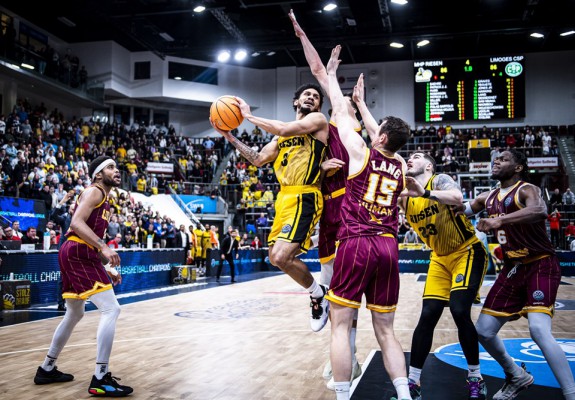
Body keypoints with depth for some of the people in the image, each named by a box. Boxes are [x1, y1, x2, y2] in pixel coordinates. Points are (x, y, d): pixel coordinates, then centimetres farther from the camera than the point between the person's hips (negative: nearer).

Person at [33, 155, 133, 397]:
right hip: (78, 254, -11)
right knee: (111, 310, -15)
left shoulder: (104, 201, 24)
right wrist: (104, 247, -29)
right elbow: (77, 223, -21)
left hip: (76, 255, 11)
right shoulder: (94, 192, -5)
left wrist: (108, 269, 23)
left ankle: (47, 369, 35)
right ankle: (100, 379, -14)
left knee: (74, 314, 22)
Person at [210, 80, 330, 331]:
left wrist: (249, 116, -7)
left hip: (304, 198, -9)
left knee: (280, 257, -20)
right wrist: (230, 137, 15)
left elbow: (284, 130, -17)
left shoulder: (318, 120, -1)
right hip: (284, 198, 9)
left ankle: (318, 294, 4)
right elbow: (258, 160, 21)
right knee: (277, 257, 13)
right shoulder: (283, 134, 21)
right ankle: (316, 292, 30)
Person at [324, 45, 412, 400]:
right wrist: (361, 101, 44)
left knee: (341, 325, 0)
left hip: (356, 243, -5)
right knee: (385, 330, 11)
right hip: (388, 247, 5)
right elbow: (384, 138, 32)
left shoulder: (361, 152, -1)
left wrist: (332, 73, 26)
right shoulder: (402, 167, 14)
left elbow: (340, 114, 11)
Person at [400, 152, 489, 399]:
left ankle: (475, 378, 2)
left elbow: (458, 198, -34)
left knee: (460, 312, -19)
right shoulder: (405, 195, 4)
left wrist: (425, 192, -46)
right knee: (427, 316, -4)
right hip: (439, 259, 5)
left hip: (468, 253, -5)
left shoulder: (439, 180, -14)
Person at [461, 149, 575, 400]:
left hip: (541, 266, -7)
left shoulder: (527, 190, -12)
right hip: (512, 269, 7)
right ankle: (517, 376, 31)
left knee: (539, 330, -27)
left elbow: (540, 211, -36)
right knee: (484, 331, 6)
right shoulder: (488, 198, 11)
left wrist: (500, 220, -48)